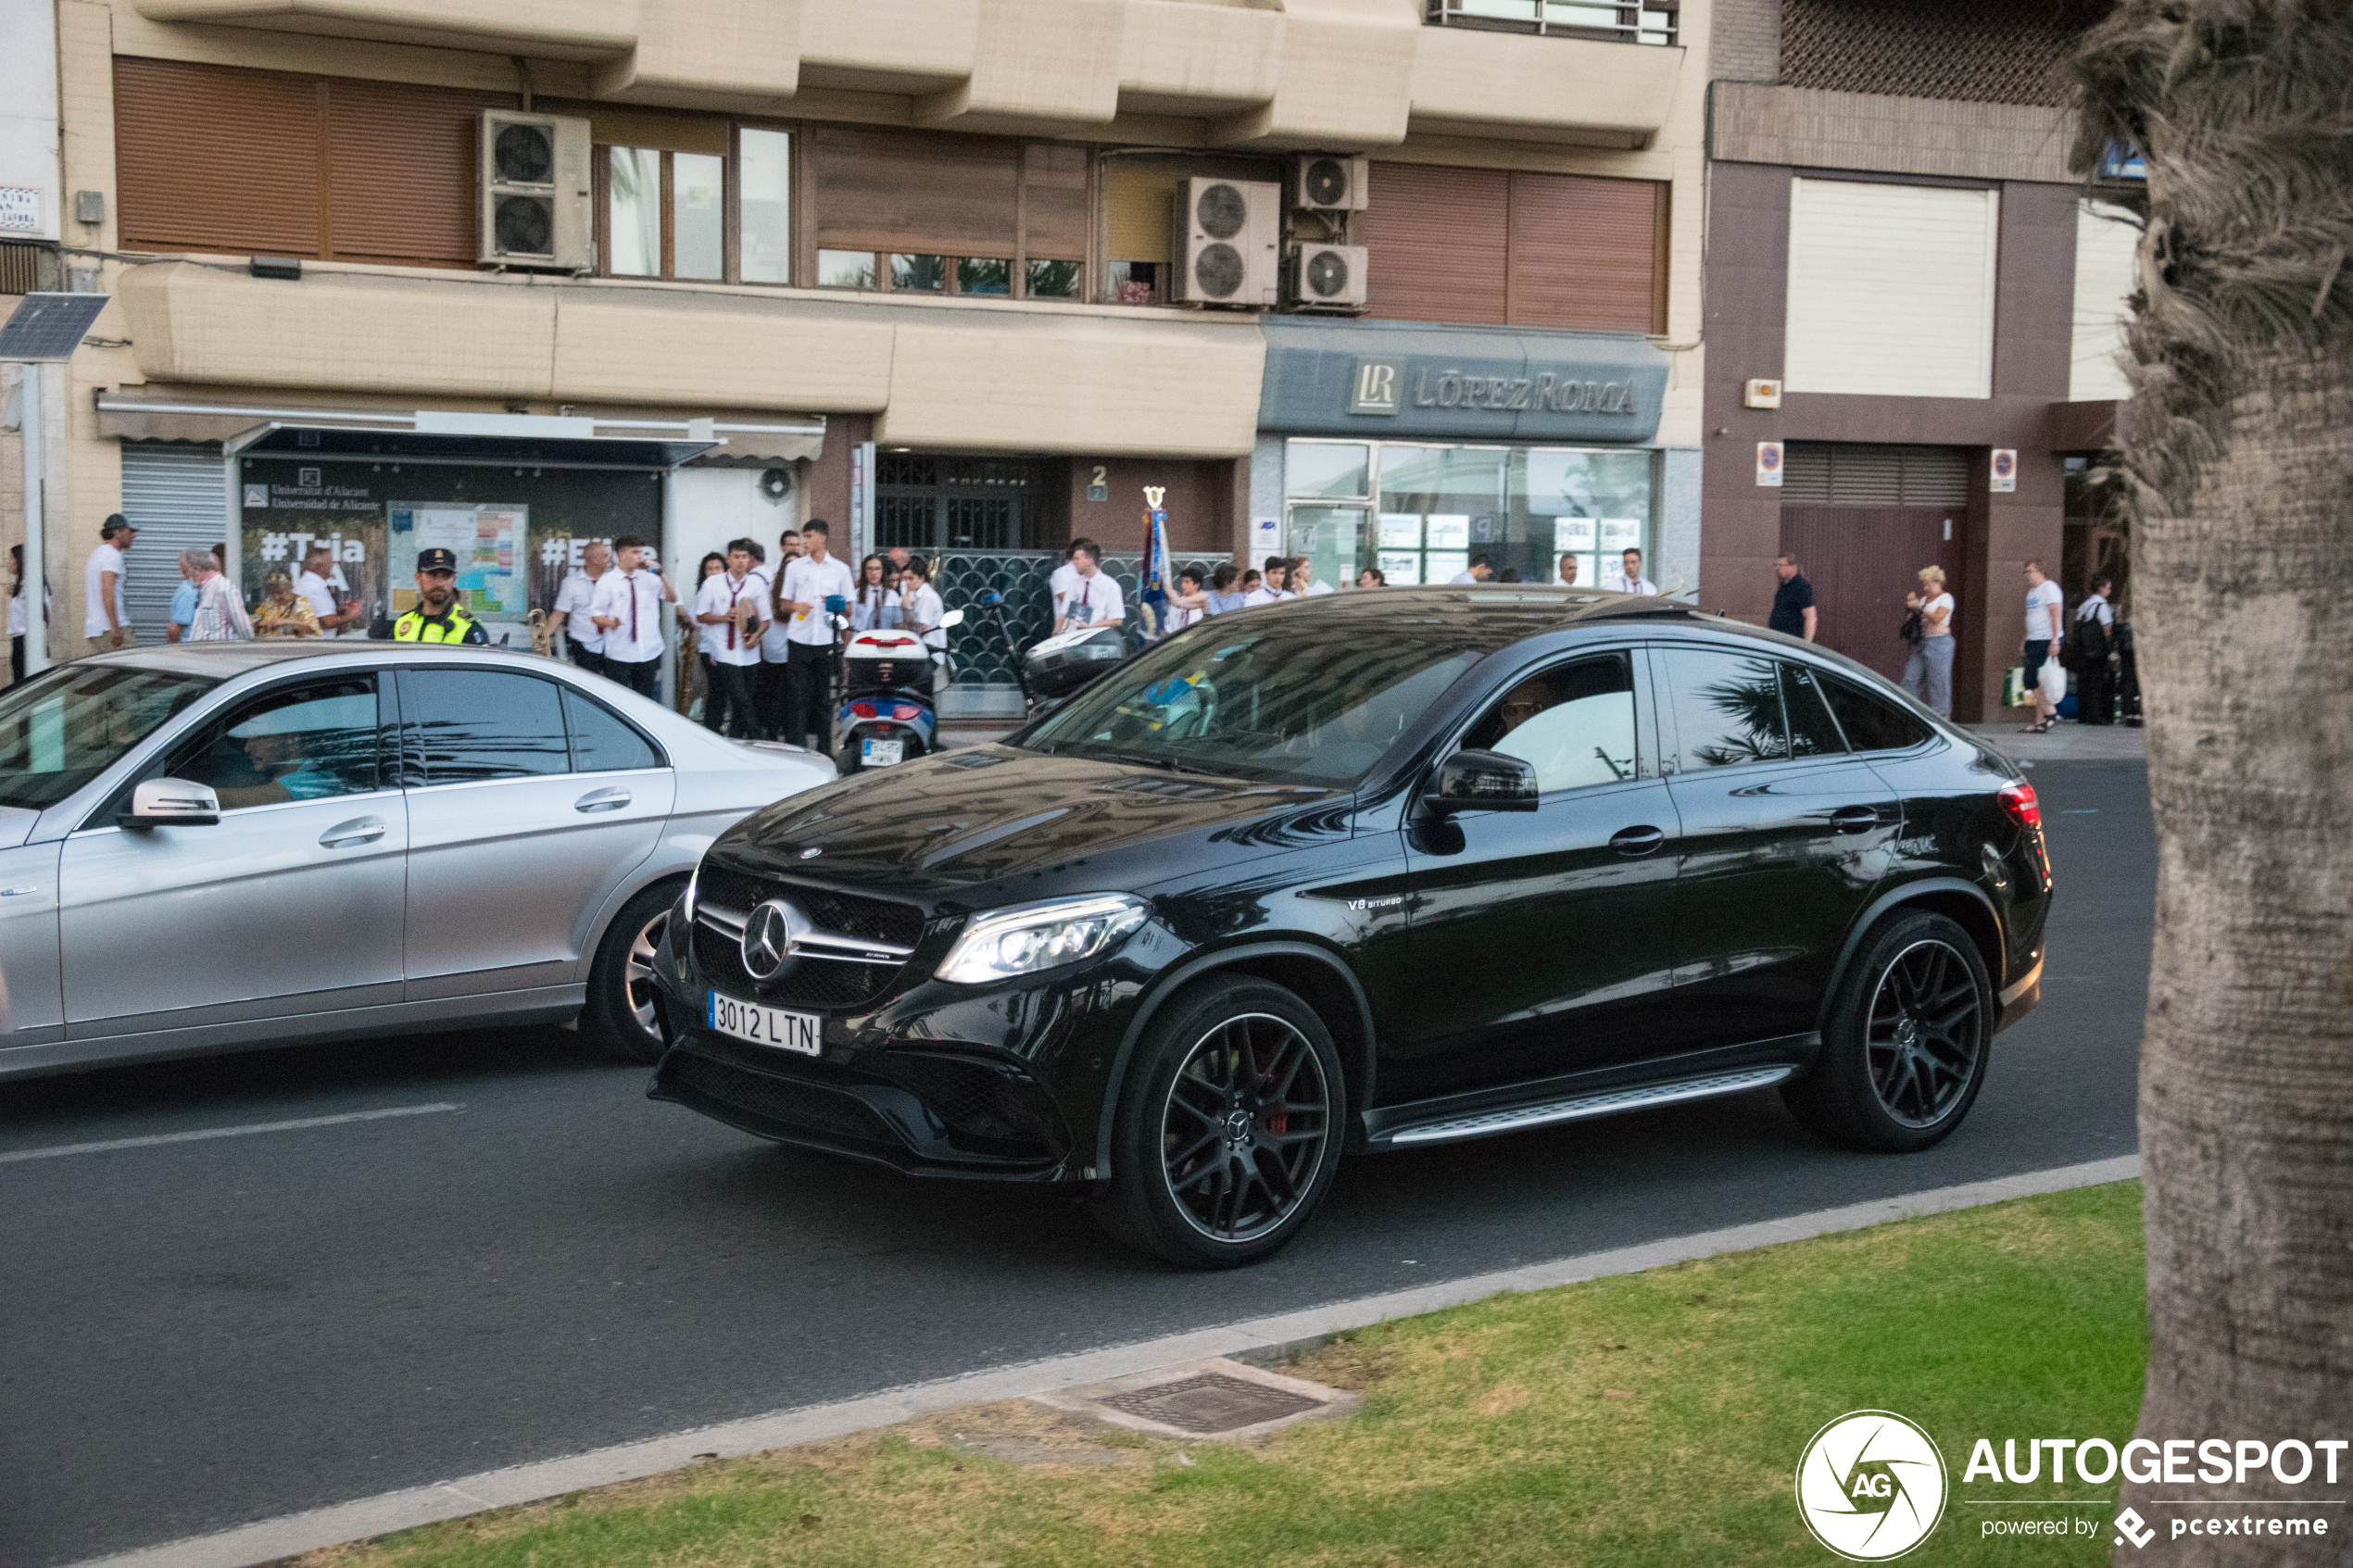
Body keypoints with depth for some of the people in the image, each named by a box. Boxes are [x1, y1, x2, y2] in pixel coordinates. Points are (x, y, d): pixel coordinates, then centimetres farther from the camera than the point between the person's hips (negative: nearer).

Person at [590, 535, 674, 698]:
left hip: (649, 652, 4)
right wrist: (608, 622, -22)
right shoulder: (607, 582, -1)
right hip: (619, 654, -3)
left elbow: (673, 598, 7)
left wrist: (661, 574, -6)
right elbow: (595, 613, 0)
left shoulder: (648, 578, 9)